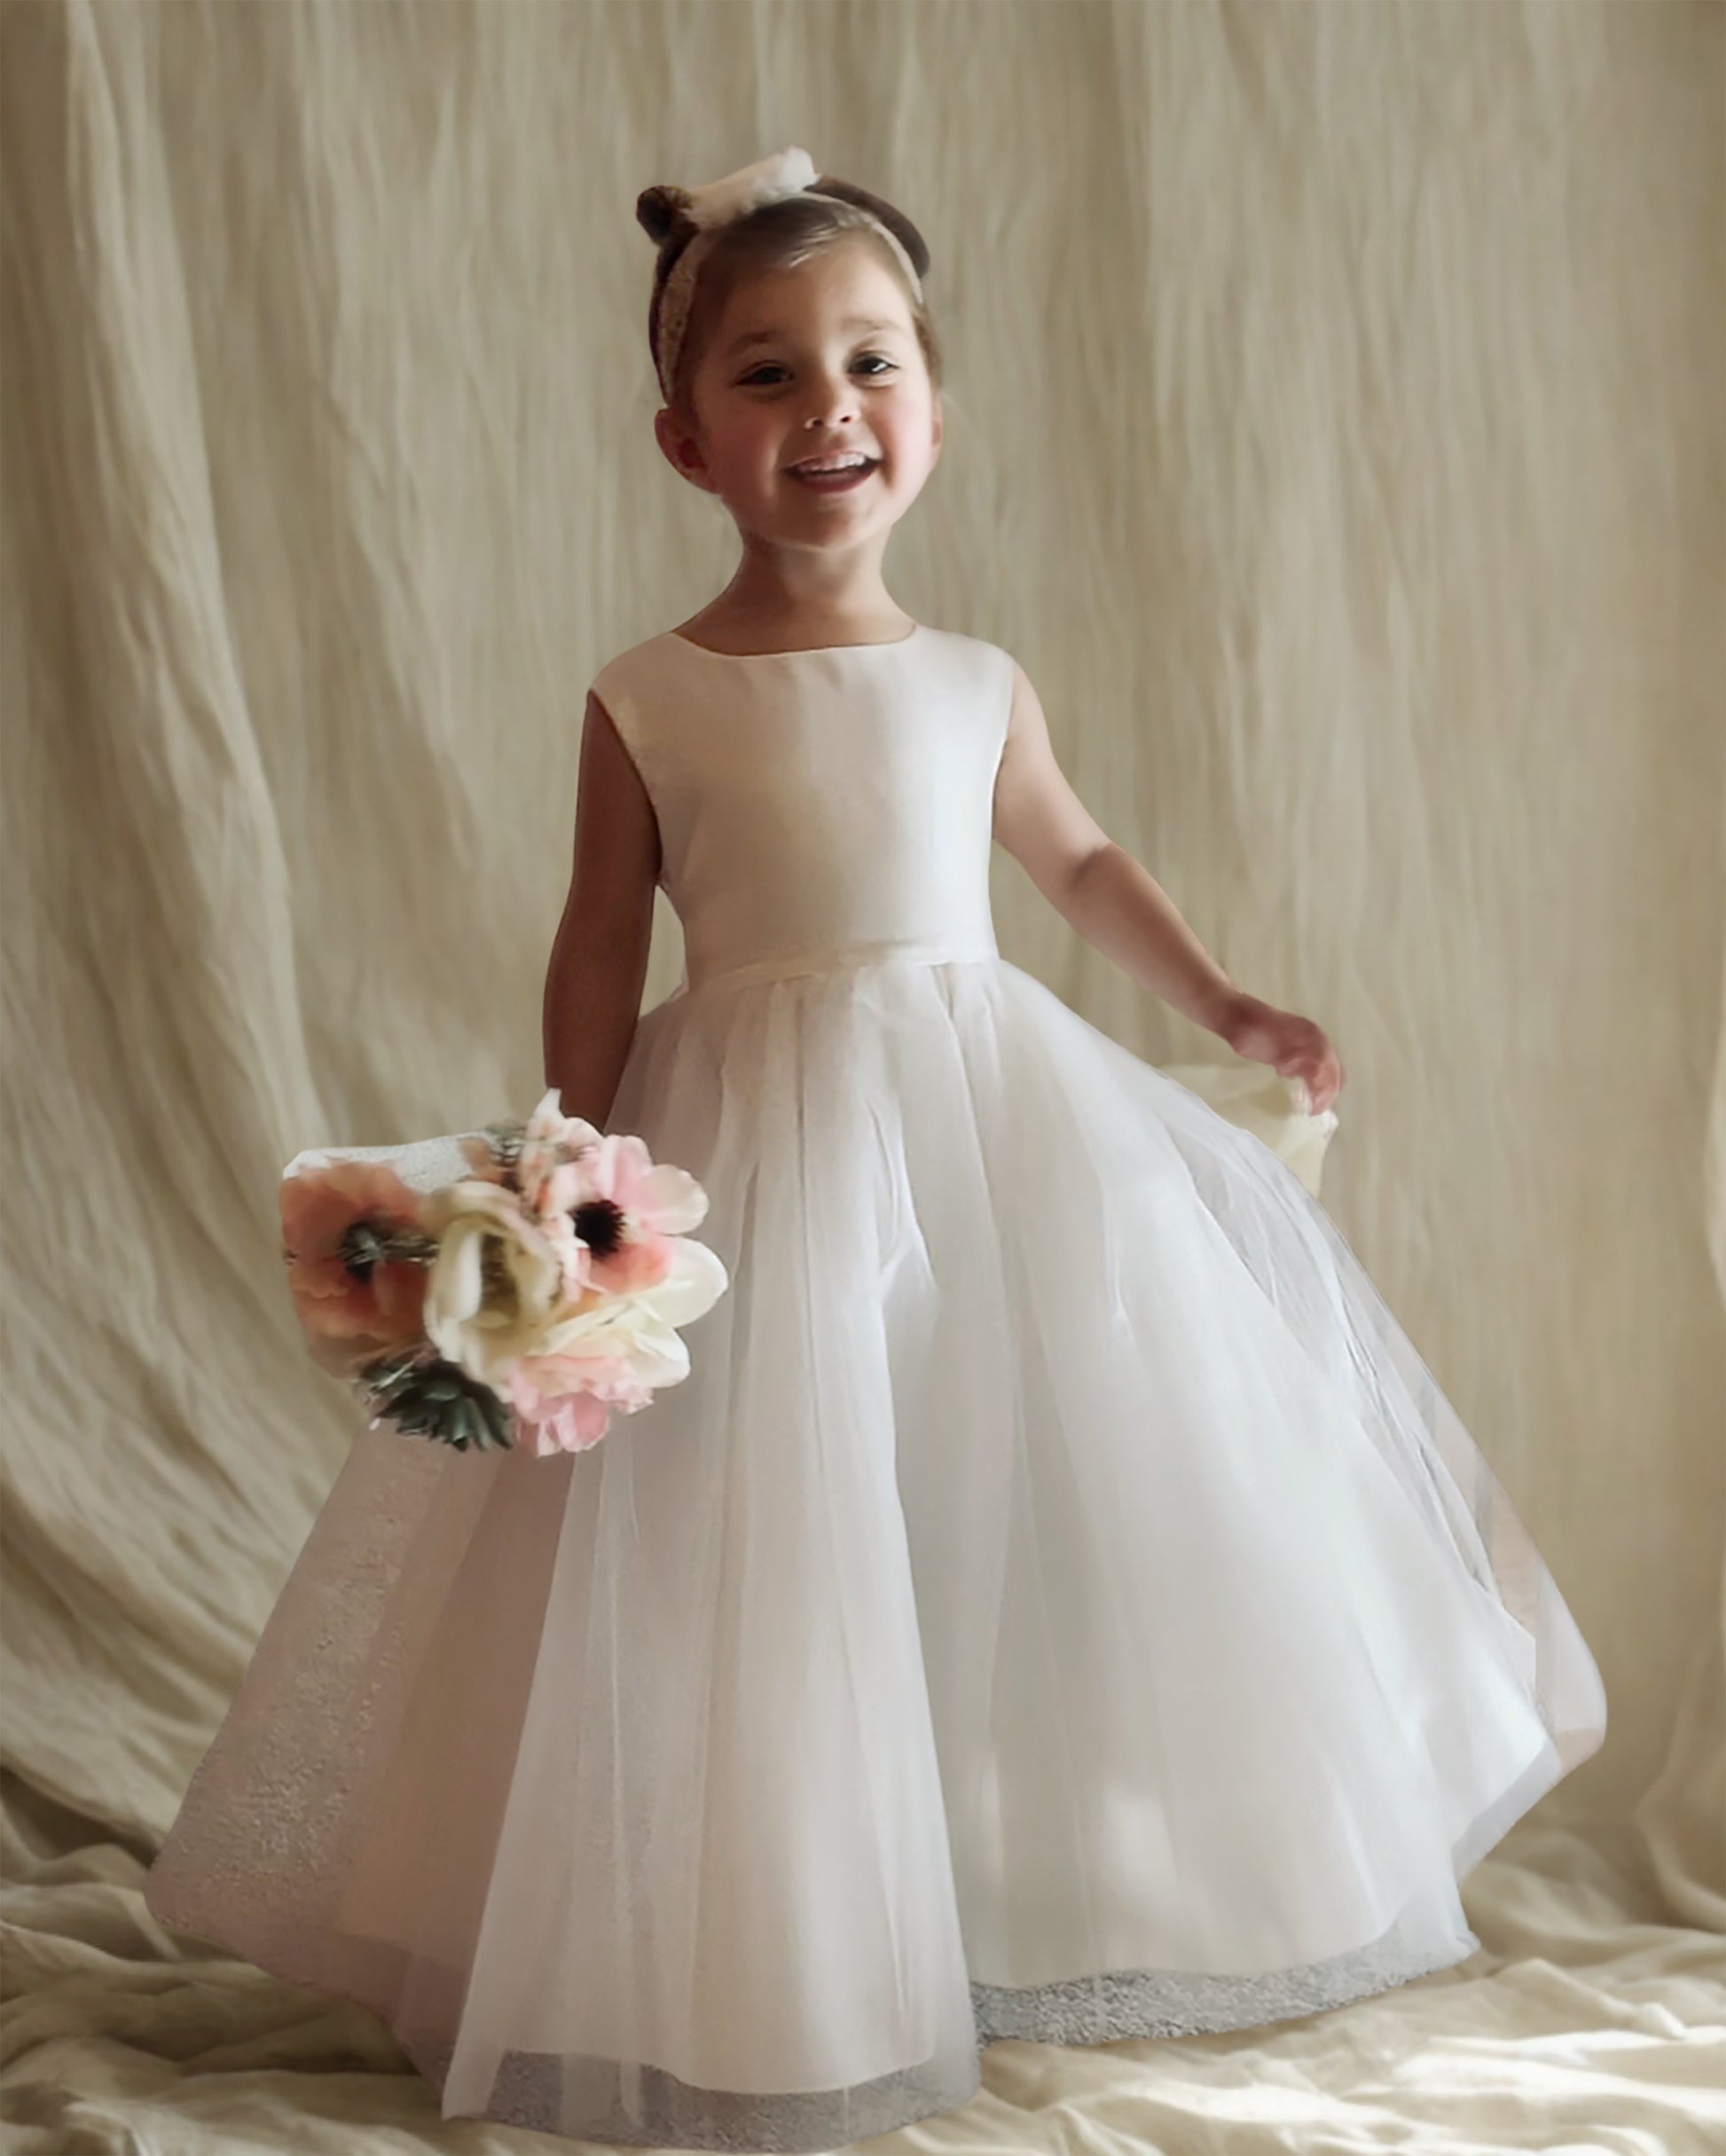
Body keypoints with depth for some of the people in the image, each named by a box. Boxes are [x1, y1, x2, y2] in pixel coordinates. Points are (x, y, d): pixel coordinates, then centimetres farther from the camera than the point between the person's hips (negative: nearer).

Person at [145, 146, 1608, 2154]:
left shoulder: (977, 684, 5)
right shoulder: (644, 701, -4)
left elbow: (1077, 858, 21)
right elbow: (599, 960, -1)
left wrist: (1224, 1005, 14)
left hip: (1005, 1123, 4)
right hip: (752, 1156, -3)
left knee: (1050, 1508, 9)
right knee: (772, 1555, -1)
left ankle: (1057, 1899, 31)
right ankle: (782, 1976, 19)